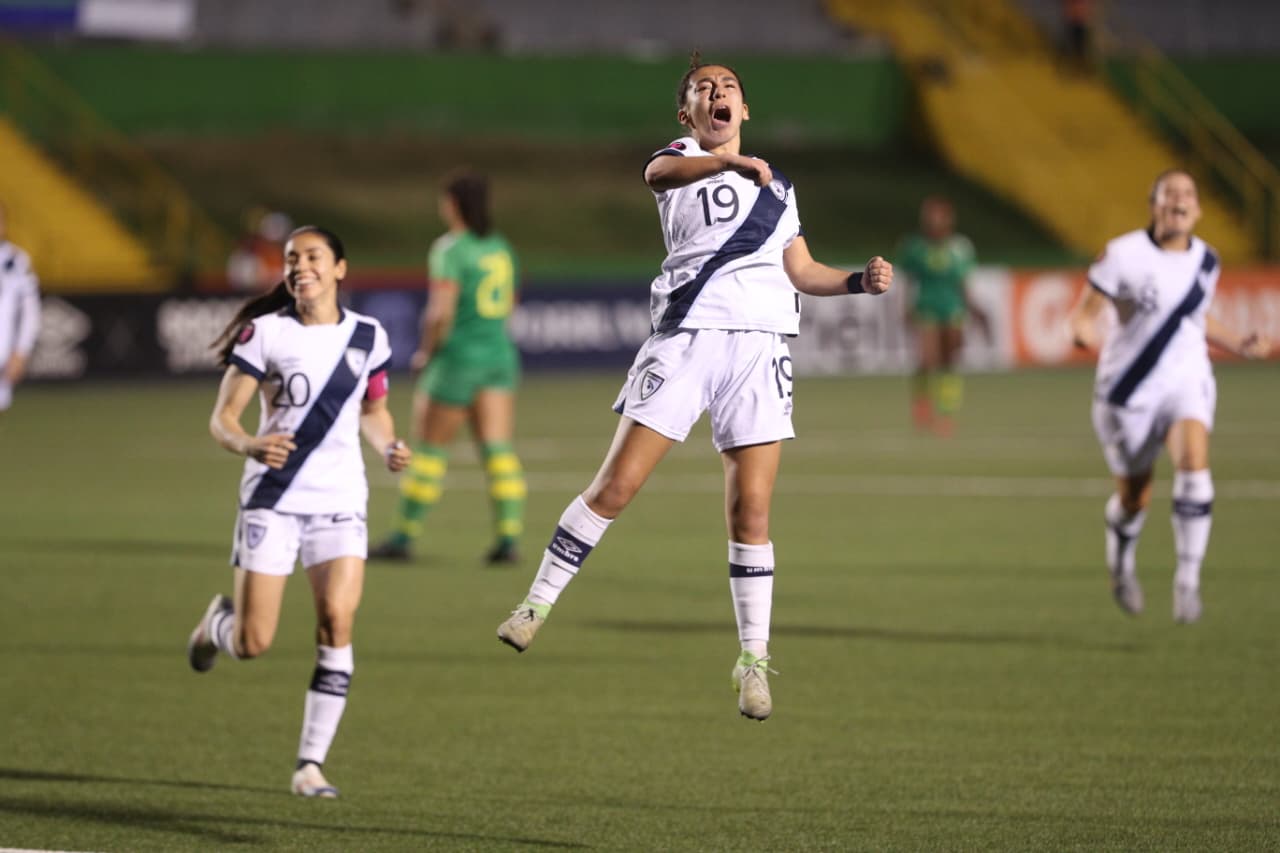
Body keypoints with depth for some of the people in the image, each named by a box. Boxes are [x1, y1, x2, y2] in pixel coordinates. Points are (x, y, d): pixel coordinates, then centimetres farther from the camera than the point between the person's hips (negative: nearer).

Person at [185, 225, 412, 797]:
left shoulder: (367, 337, 5)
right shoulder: (265, 332, -5)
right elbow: (222, 417, -7)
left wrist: (388, 447, -1)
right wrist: (247, 445, -29)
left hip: (340, 498, 2)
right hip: (272, 498, -2)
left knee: (337, 622, -16)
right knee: (253, 644, -4)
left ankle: (311, 763, -7)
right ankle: (218, 622, 36)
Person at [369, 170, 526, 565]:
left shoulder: (450, 250, -14)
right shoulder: (500, 246, 10)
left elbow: (440, 312, -20)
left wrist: (426, 351, -5)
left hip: (458, 355, -6)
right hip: (500, 353, 6)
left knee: (429, 447, 5)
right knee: (499, 449, 1)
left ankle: (404, 536, 13)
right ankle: (509, 536, -9)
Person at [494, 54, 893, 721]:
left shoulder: (777, 186, 23)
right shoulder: (678, 159, 8)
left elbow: (802, 272, 26)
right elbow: (661, 171, -19)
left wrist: (860, 281, 6)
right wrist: (731, 163, -39)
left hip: (759, 347, 3)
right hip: (687, 335, -3)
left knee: (750, 511, -3)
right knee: (616, 485, -7)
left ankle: (753, 660, 4)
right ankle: (537, 605, 6)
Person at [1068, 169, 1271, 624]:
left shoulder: (1206, 261, 4)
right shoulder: (1124, 255, -13)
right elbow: (1084, 311, -10)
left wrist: (1237, 344, 12)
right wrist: (1084, 332, -33)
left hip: (1187, 382, 3)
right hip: (1130, 390, -3)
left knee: (1194, 472, -24)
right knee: (1134, 497, 9)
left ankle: (1187, 581, -14)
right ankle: (1121, 561, 43)